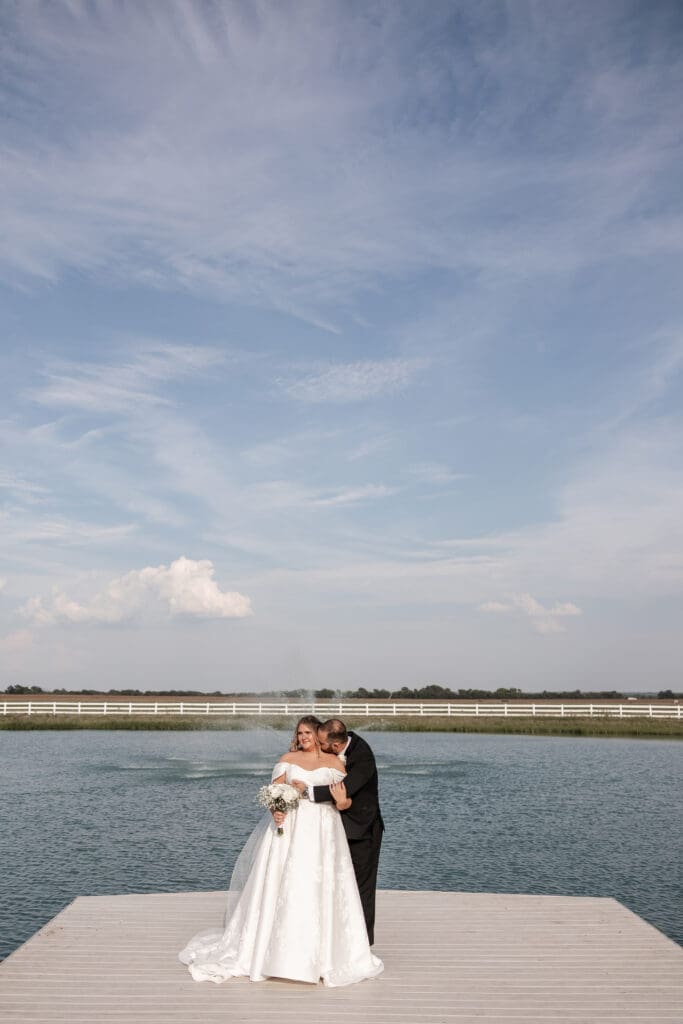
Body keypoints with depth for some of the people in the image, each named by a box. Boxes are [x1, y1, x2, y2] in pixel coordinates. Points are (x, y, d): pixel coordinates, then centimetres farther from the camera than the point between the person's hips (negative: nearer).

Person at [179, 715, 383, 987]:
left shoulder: (334, 762, 6)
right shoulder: (287, 759, 9)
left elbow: (347, 801, 2)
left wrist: (341, 802, -21)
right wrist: (275, 810, -17)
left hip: (323, 833, -1)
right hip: (289, 829, 1)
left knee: (322, 891, -2)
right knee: (283, 888, -1)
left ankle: (324, 954, 8)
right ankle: (276, 950, 9)